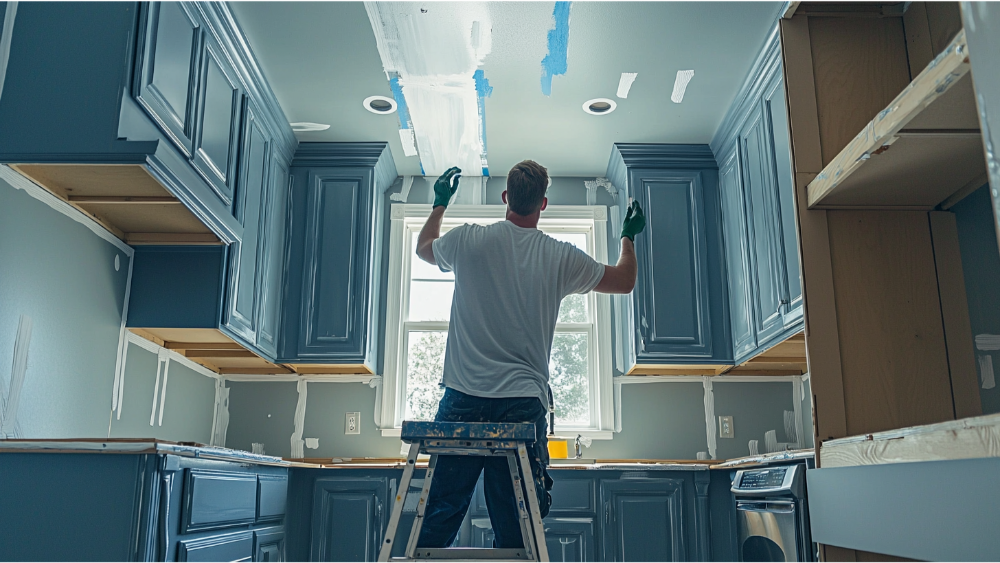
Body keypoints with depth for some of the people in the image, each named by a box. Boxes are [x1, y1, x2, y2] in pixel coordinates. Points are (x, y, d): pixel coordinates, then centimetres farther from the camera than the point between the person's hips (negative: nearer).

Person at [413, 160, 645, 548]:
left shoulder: (469, 240, 2)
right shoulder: (561, 258, 3)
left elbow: (423, 247, 26)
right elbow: (625, 281, 19)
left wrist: (440, 202, 43)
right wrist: (628, 235, 38)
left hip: (463, 399, 1)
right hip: (523, 403, 0)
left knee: (440, 515, 6)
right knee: (513, 525, 6)